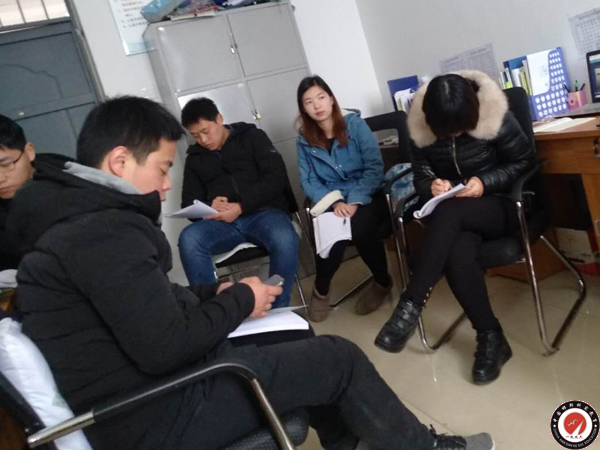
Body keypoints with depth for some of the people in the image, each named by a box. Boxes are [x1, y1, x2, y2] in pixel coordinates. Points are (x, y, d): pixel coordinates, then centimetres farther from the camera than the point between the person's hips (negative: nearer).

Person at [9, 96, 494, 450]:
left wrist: (216, 293, 2)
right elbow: (167, 345, -28)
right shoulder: (105, 230, -25)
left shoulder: (71, 216, 9)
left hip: (133, 387, 10)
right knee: (340, 358, -3)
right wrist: (241, 300, -11)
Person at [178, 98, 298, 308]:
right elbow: (189, 203, 15)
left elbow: (277, 177, -3)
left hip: (263, 212, -2)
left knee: (284, 239, -37)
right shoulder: (195, 157, 19)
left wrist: (241, 206, -16)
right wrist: (209, 207, -11)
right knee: (188, 239, -30)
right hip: (222, 222, 3)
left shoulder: (251, 136, 9)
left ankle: (277, 310, -17)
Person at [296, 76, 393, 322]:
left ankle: (382, 281, -4)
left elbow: (375, 167, -8)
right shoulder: (304, 140, 5)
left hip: (367, 197, -1)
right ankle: (321, 289, 0)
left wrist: (355, 201, -20)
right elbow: (309, 182, 0)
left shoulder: (354, 124, -2)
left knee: (359, 227, -34)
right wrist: (335, 202, -18)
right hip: (333, 203, 1)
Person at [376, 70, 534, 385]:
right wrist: (431, 186, -21)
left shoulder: (496, 117, -12)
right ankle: (490, 337, -14)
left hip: (501, 204, -2)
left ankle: (409, 308, -36)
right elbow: (421, 178, 4)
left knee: (447, 212, -37)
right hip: (459, 216, 3)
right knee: (456, 256, -34)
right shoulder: (421, 129, -4)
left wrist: (486, 181, -20)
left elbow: (524, 161, -3)